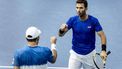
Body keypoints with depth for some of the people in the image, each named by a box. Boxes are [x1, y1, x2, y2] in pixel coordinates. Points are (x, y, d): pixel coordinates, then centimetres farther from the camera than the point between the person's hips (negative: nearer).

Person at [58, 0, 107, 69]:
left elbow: (102, 35, -9)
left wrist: (103, 50, -23)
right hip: (75, 54, 1)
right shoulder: (72, 20, -9)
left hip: (90, 54, -1)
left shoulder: (93, 20, -13)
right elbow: (61, 34, -9)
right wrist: (62, 30, -33)